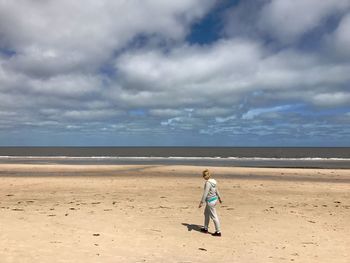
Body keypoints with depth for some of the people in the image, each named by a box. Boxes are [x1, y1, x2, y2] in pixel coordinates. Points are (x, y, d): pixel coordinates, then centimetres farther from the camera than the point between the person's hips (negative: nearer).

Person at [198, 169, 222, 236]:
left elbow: (205, 193, -24)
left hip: (210, 201, -10)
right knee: (206, 213, 23)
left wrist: (201, 202, -19)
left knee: (214, 216, 2)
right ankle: (205, 228, 35)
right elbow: (216, 190, 16)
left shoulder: (208, 183, -23)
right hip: (214, 199, 10)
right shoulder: (213, 181, 3)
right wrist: (219, 198, 29)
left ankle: (218, 232, 12)